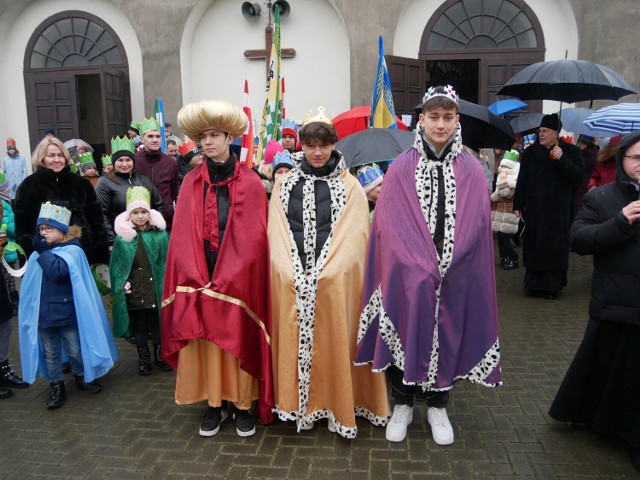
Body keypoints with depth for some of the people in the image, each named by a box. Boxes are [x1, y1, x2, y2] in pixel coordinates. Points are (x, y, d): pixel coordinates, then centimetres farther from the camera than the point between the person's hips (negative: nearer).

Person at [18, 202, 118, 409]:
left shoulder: (73, 250, -10)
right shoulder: (37, 255, 3)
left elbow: (58, 272, -27)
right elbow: (29, 286, 12)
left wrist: (43, 251, -20)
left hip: (67, 313, -4)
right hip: (43, 314, 4)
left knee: (75, 351, 10)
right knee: (50, 354, 13)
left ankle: (82, 377, 34)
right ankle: (56, 387, 27)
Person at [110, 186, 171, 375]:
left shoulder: (160, 235, -4)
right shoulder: (122, 238, -3)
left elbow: (166, 262, -3)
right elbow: (116, 266, 3)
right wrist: (122, 284, -7)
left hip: (156, 288, 0)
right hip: (134, 292, 1)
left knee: (157, 324, 12)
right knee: (139, 326, 13)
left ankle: (160, 355, 31)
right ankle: (143, 358, 30)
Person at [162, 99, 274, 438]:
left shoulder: (249, 182, -2)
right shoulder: (191, 182, 7)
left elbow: (251, 236, -7)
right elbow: (183, 236, 2)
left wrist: (227, 280, -14)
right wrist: (196, 279, -10)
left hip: (239, 278, -2)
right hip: (201, 279, 3)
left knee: (239, 338, 5)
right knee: (205, 338, 6)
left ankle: (242, 403, 20)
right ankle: (215, 402, 22)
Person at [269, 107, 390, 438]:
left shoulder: (349, 185, 5)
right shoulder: (285, 183, 11)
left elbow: (354, 235, -2)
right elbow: (277, 231, 4)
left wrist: (324, 274, -13)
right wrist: (293, 273, -9)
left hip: (336, 280, -2)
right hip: (292, 280, 2)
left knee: (334, 340, 3)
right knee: (295, 339, 6)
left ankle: (339, 405, 19)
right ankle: (299, 405, 22)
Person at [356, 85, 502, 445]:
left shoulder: (472, 171, 1)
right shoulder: (401, 169, -2)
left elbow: (476, 227, -2)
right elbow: (389, 224, -7)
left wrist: (443, 266, -11)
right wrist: (420, 267, -14)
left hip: (455, 278, 1)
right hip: (407, 276, -1)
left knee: (446, 336, 12)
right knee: (405, 334, 8)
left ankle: (438, 406, 33)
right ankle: (403, 404, 29)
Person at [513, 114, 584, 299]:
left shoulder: (570, 151, 1)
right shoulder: (530, 152, 8)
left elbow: (578, 176, -10)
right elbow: (522, 181, 7)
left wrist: (562, 159, -22)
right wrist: (518, 205, 4)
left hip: (558, 210, -2)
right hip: (534, 209, 2)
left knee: (554, 247, 1)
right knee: (533, 245, 5)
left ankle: (552, 285, 11)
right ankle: (533, 284, 14)